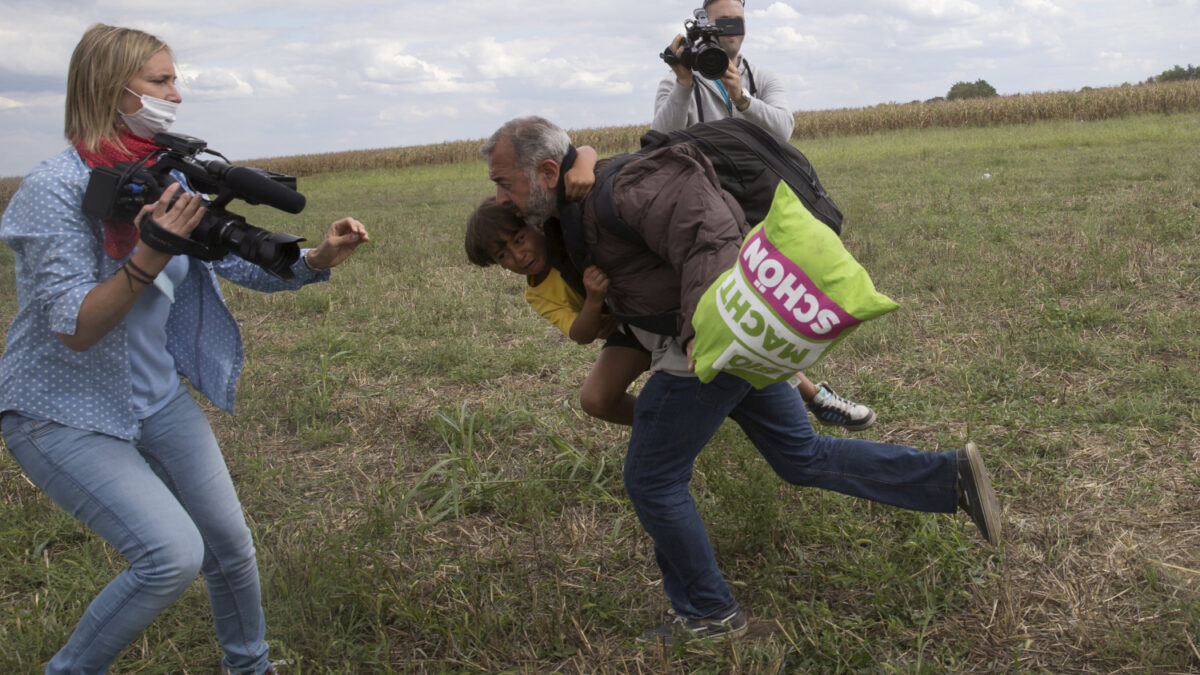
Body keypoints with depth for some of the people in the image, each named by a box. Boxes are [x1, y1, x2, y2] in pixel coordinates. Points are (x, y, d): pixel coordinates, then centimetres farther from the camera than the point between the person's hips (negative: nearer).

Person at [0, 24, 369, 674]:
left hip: (156, 396, 7)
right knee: (175, 554, -19)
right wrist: (151, 255, -35)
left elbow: (238, 261, 4)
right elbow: (74, 327, -23)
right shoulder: (54, 189, -20)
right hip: (61, 416, -6)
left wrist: (317, 259, -13)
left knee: (231, 546, 7)